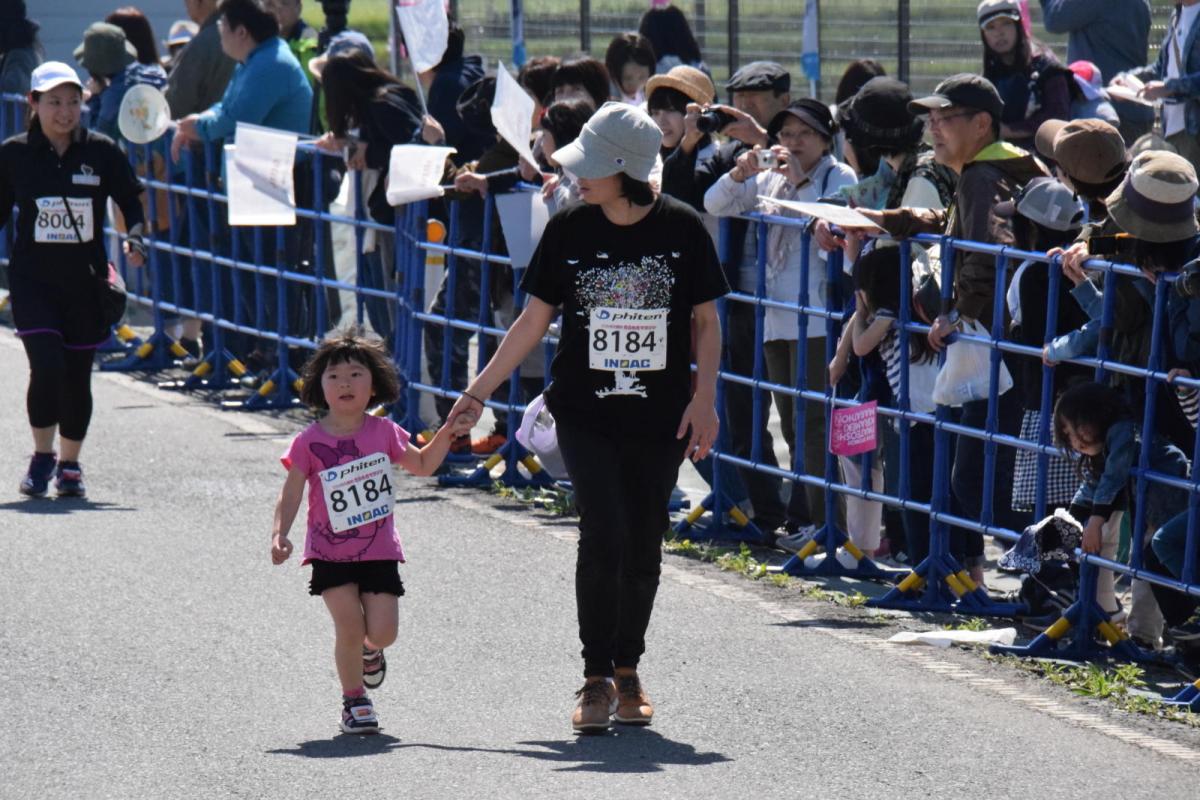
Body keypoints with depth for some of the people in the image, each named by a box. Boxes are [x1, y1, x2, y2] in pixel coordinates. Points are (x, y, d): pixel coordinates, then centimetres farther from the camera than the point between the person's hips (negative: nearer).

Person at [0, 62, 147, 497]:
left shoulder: (102, 151, -1)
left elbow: (131, 200, 8)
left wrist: (135, 238, -9)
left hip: (86, 282, 1)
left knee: (77, 377, 7)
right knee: (47, 366, -16)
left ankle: (69, 465, 26)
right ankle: (42, 457, 5)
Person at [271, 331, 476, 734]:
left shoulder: (383, 432, 1)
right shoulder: (310, 442, -8)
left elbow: (422, 465, 17)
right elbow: (290, 494, -8)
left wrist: (447, 433, 4)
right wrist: (279, 534, -23)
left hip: (379, 551, 2)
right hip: (330, 553, -2)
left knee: (382, 632, -6)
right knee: (349, 628, -13)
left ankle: (369, 649, 31)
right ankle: (354, 700, 8)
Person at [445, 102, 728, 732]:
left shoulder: (682, 229, -5)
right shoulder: (568, 230, -2)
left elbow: (706, 321, 4)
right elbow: (534, 319, 6)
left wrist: (703, 399, -4)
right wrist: (480, 389, 4)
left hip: (660, 418, 0)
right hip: (585, 413, 0)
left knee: (643, 549, 5)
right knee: (605, 537, -14)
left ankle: (628, 670, 24)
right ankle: (596, 677, -5)